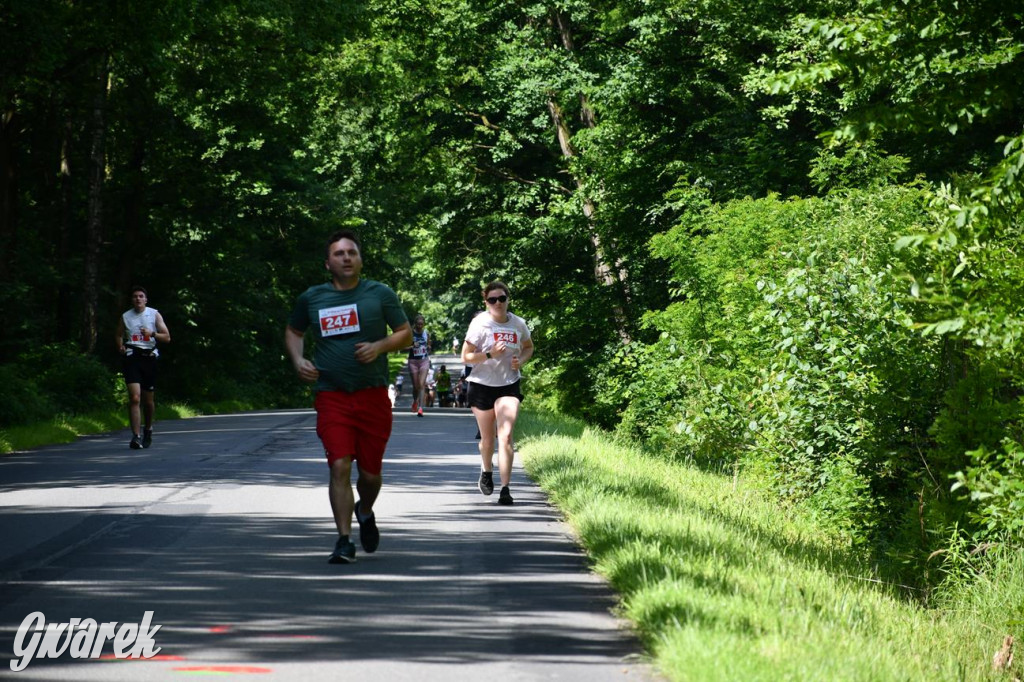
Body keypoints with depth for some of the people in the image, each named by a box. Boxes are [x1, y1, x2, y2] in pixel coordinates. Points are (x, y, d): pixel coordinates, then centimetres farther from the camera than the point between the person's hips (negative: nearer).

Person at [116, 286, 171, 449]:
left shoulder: (154, 315, 5)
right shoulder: (125, 317, 9)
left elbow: (167, 338, 2)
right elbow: (119, 335, 23)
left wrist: (152, 333, -15)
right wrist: (121, 347, 1)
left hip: (149, 357, 1)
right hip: (132, 358, -1)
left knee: (148, 399, 9)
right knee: (135, 398, -16)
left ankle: (148, 429, 36)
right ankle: (136, 436, -20)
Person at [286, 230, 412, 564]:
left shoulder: (380, 294, 3)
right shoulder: (311, 298, 7)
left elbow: (405, 333, 7)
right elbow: (294, 331, 24)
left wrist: (379, 346, -12)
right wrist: (297, 360, 5)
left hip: (373, 395, 0)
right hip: (331, 396, 0)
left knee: (370, 471, 6)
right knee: (339, 466, -14)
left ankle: (366, 513, 40)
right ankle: (344, 540, -8)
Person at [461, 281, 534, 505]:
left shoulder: (518, 324, -1)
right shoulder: (480, 323, -10)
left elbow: (528, 347, 19)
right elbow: (465, 356, -10)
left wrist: (521, 360, -3)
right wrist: (490, 354, -24)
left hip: (509, 385, 1)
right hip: (482, 385, -1)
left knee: (506, 436, -14)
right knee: (487, 438, 12)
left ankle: (505, 489, -16)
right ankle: (486, 473, 43)